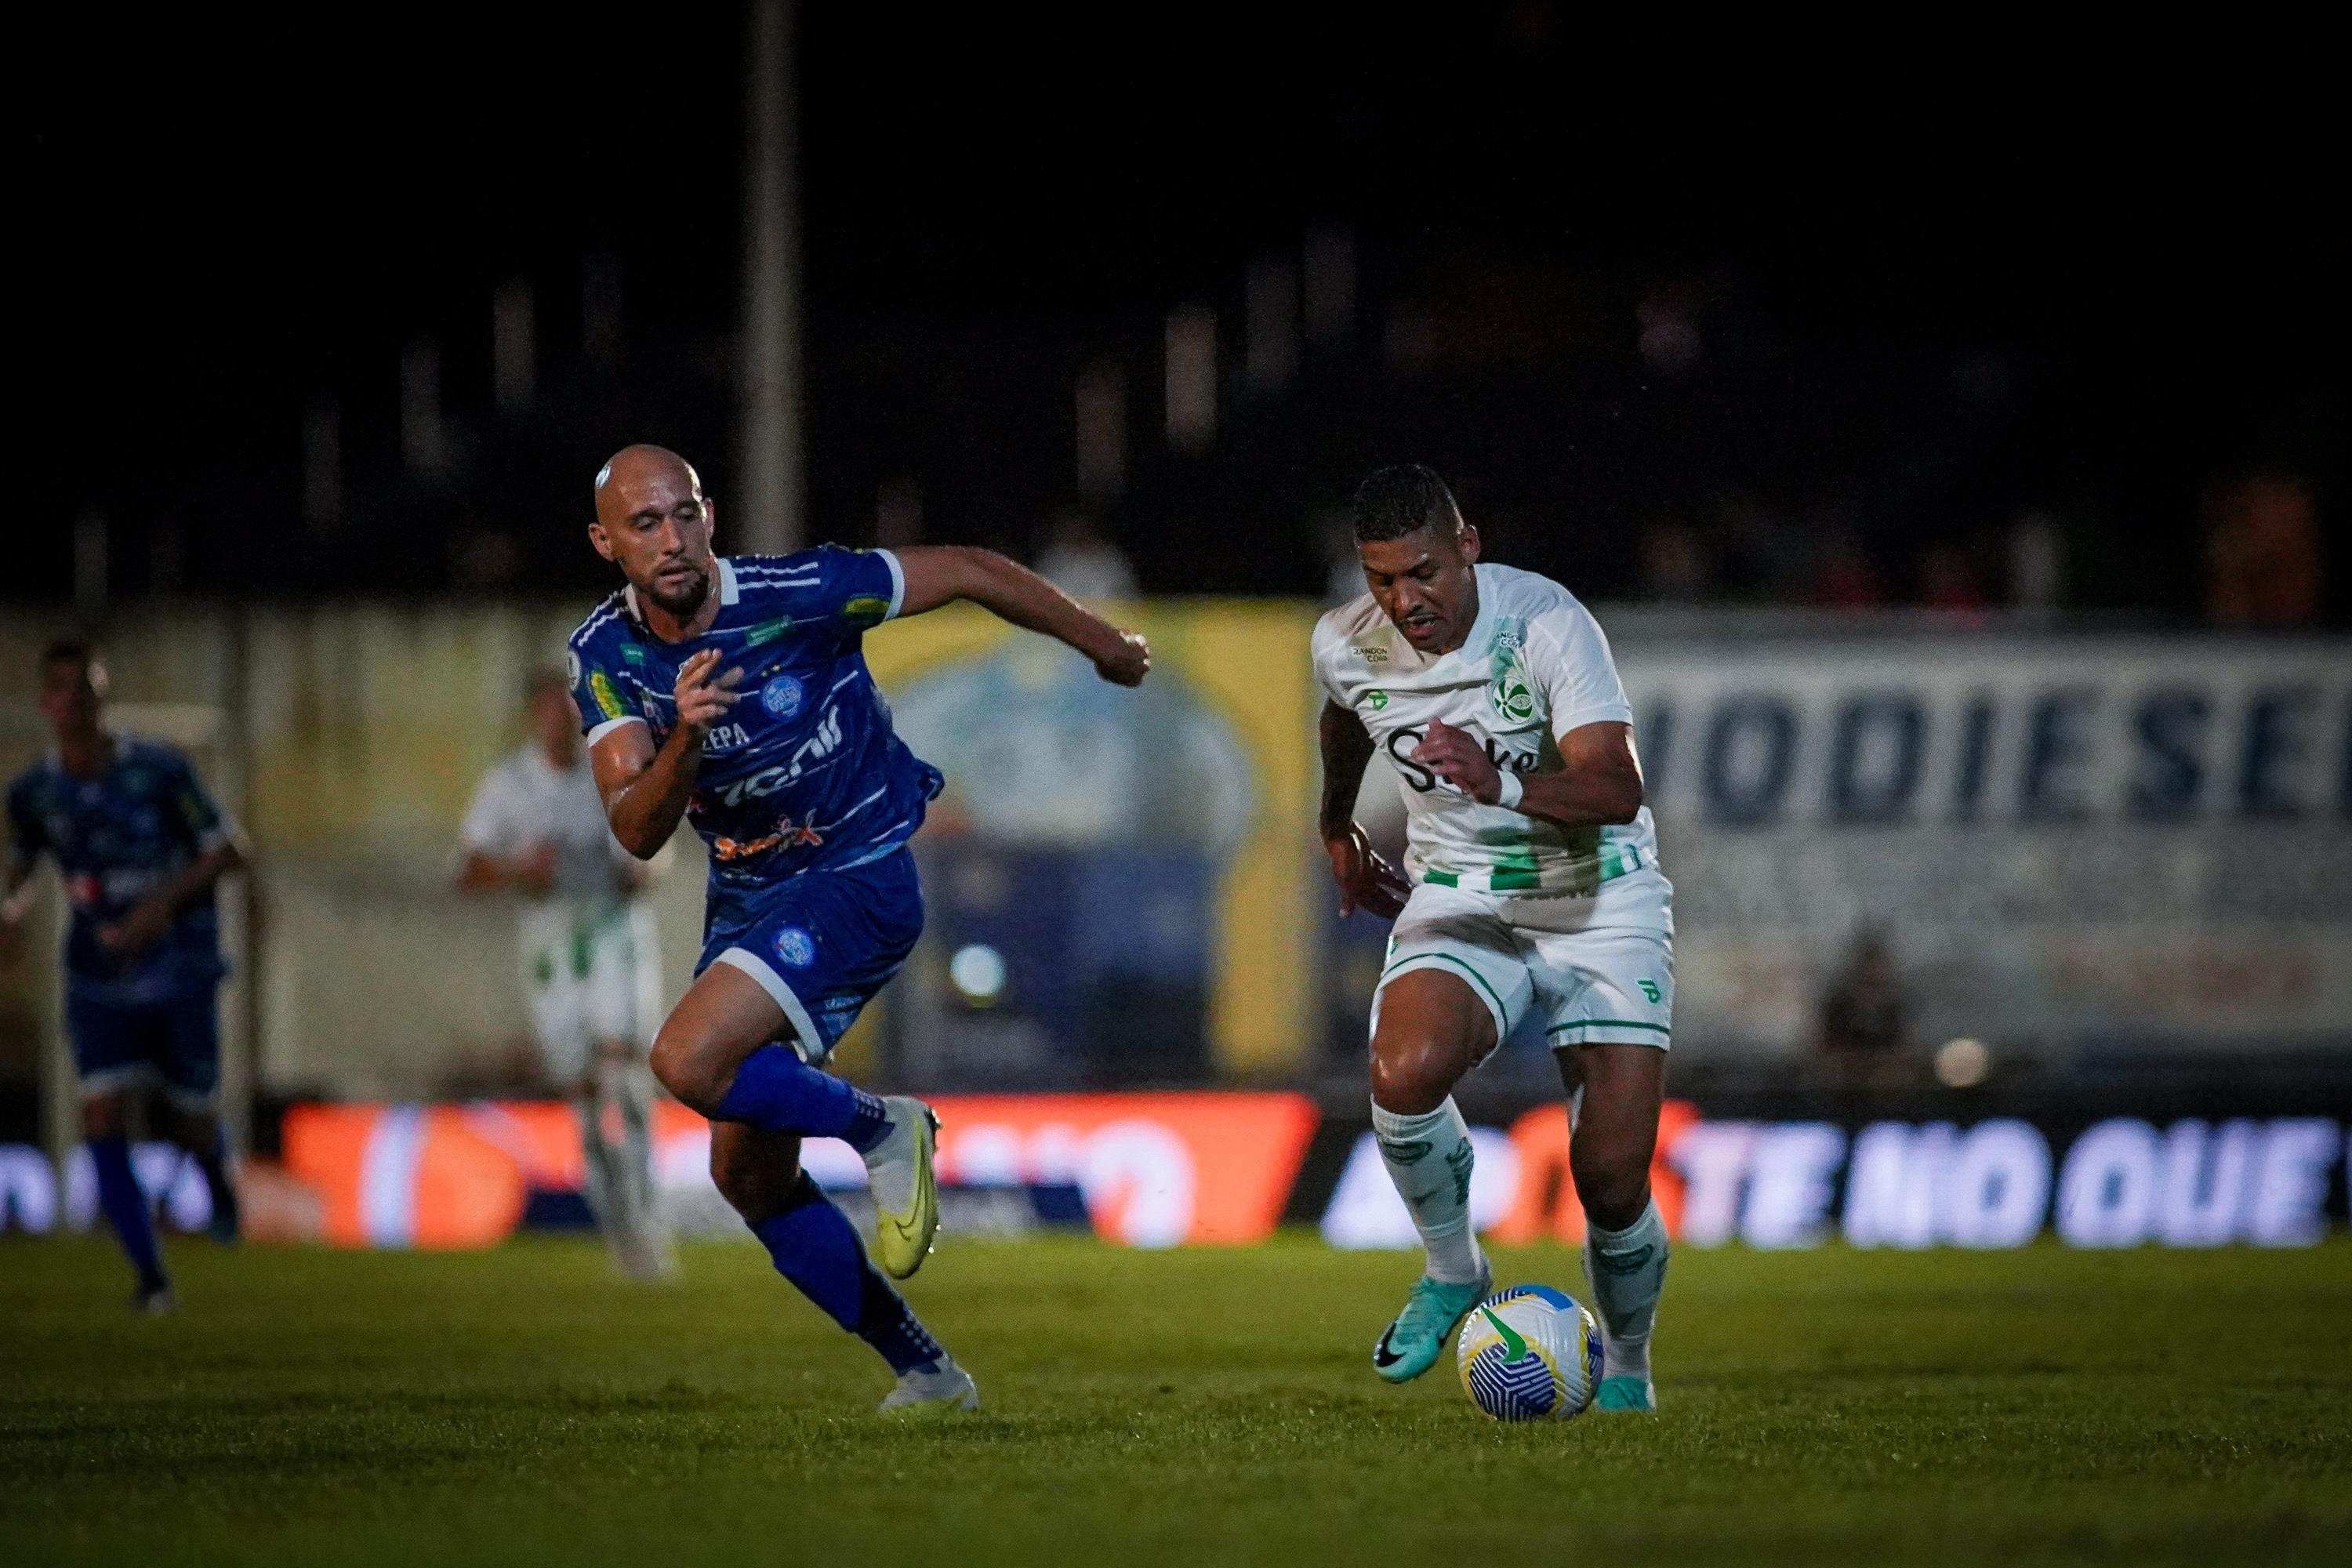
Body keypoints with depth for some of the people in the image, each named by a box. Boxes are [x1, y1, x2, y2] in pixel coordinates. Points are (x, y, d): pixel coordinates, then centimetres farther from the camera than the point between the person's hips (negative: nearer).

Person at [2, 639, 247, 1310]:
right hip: (98, 974, 2)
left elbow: (229, 849, -4)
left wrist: (166, 902, -18)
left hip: (178, 968, -2)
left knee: (193, 1125, 4)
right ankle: (150, 1275, -8)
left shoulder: (158, 770, -11)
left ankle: (220, 1178, 43)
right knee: (103, 1113, -15)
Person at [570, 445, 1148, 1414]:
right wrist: (683, 739, -40)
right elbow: (636, 832, -19)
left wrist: (1101, 642, 5)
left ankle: (882, 1130, -2)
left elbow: (965, 571, -8)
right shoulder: (605, 654, -9)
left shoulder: (797, 595, -22)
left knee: (689, 1061, -26)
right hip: (746, 894, 7)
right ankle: (925, 1372, 18)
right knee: (748, 1175, 7)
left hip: (864, 873, -7)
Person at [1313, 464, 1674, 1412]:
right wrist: (1335, 829, 34)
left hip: (1600, 902, -3)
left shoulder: (1546, 623, -21)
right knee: (1406, 1070, -31)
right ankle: (1454, 1275, -3)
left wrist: (1501, 782, -47)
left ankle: (1625, 1371, 20)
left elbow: (1617, 789, -31)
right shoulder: (1346, 645, -6)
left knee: (1613, 1181, -10)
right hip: (1460, 900, 3)